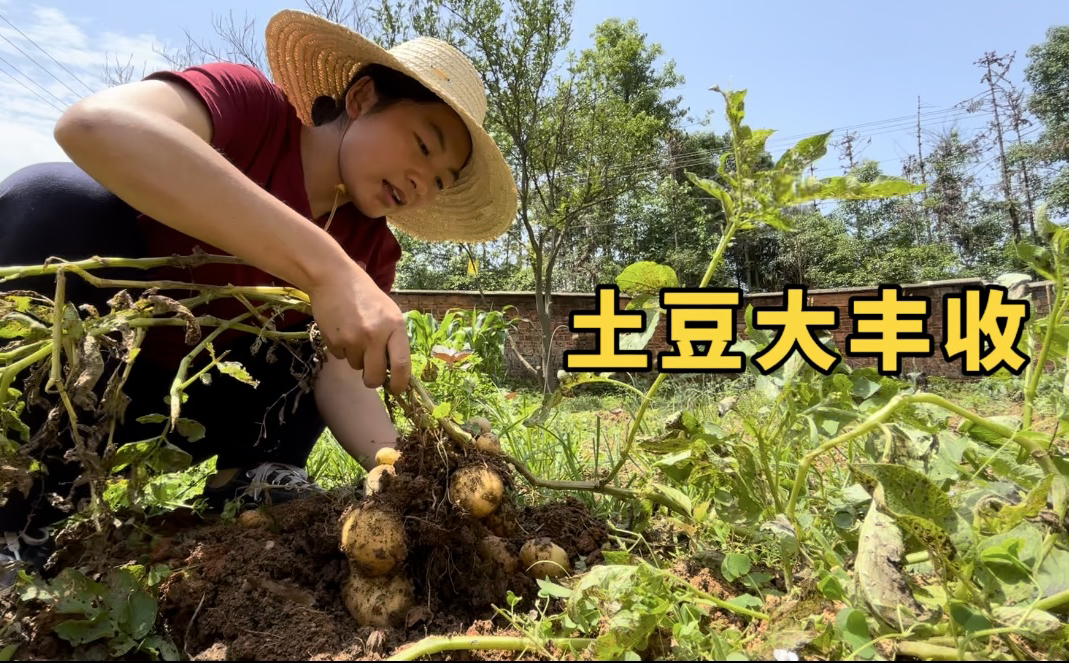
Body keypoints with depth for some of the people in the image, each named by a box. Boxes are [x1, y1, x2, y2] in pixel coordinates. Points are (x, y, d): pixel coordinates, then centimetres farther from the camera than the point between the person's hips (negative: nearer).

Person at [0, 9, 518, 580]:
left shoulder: (371, 246, -4)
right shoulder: (250, 106, -19)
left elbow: (340, 378, -14)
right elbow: (93, 125, -40)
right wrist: (326, 268, -48)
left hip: (180, 398, 5)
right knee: (54, 199, -29)